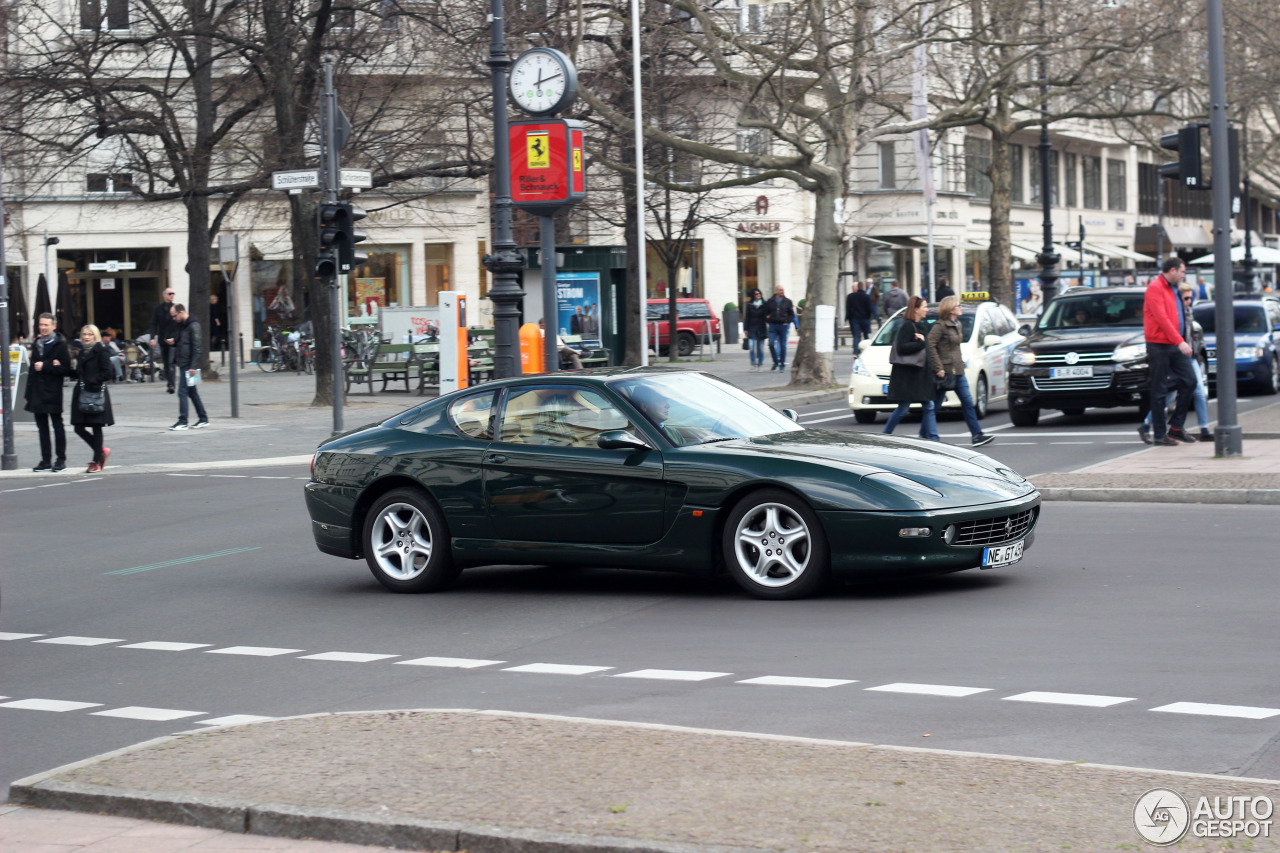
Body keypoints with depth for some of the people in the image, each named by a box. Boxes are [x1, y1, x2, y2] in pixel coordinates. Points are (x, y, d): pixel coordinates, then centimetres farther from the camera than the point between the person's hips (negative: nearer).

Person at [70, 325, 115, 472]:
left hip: (96, 392, -7)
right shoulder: (82, 351, 16)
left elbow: (106, 373, -11)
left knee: (96, 426, 0)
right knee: (79, 427, 3)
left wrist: (91, 382, -18)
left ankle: (97, 461, 9)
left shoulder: (101, 350, -5)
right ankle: (101, 451, 22)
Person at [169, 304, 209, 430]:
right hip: (183, 364, 10)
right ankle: (203, 419, 19)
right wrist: (173, 343, 9)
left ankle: (183, 421, -8)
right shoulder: (182, 325, 15)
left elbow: (197, 348, -19)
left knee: (182, 392, -10)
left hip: (189, 365, -10)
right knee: (192, 393, 13)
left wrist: (193, 366, -22)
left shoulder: (193, 326, -14)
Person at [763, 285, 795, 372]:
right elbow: (765, 313, 14)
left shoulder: (788, 302, 5)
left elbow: (792, 314, 8)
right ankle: (776, 362, 9)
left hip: (783, 325, -1)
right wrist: (768, 321, -1)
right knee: (771, 344, -8)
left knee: (783, 345, 2)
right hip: (773, 326, 1)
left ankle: (782, 364, 10)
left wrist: (787, 322, -5)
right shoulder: (770, 302, 7)